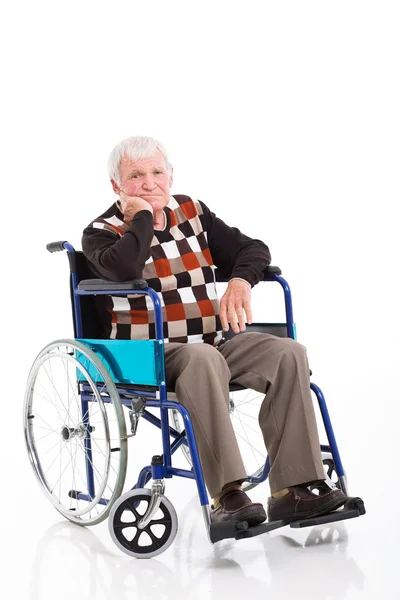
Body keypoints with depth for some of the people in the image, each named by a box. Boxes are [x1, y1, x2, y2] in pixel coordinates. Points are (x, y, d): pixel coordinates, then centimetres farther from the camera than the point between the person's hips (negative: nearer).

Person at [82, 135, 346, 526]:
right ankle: (226, 498, -39)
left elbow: (252, 248, 14)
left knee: (288, 353, -17)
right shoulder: (103, 233, 0)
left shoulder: (192, 212, 15)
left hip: (213, 344, 6)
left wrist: (240, 281, -7)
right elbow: (124, 269, -25)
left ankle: (291, 491, -21)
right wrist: (143, 216, -11)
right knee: (202, 358, -38)